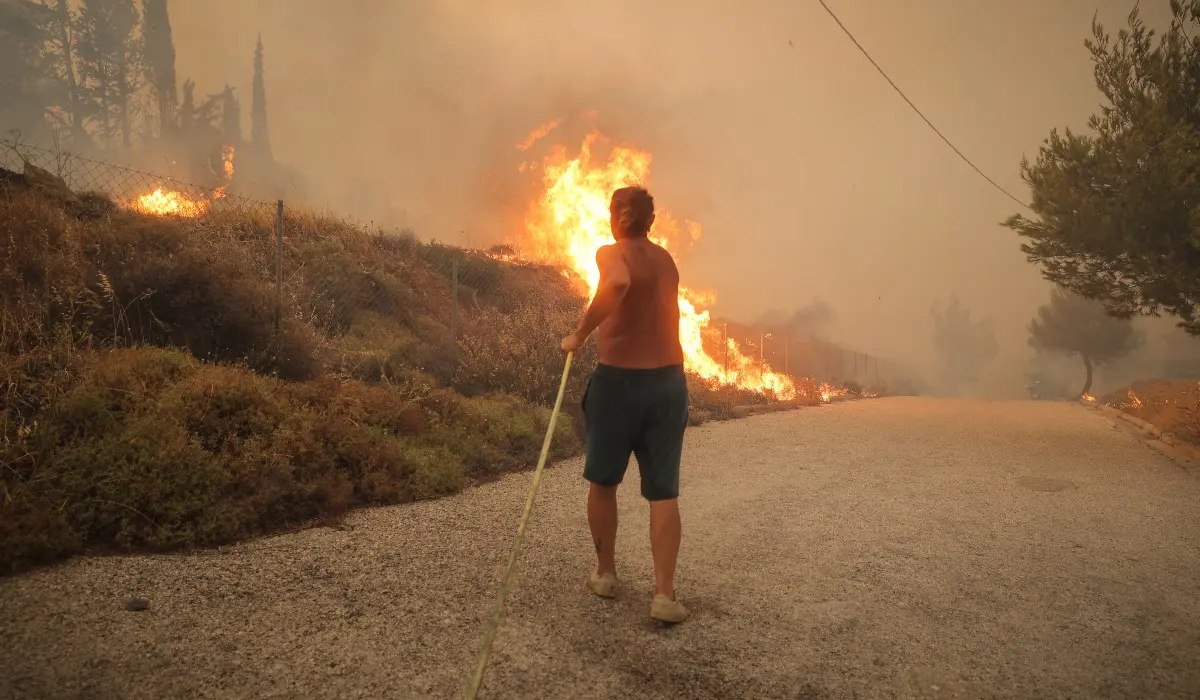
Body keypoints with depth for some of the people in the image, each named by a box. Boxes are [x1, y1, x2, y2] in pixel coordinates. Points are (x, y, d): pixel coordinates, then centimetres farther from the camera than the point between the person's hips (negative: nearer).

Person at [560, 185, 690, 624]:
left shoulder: (612, 253, -9)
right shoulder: (666, 260, 11)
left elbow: (618, 284, -34)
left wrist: (580, 335, -25)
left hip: (619, 381, -4)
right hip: (669, 381, 5)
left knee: (603, 482, 16)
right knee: (663, 492, 5)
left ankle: (605, 574, 27)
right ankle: (665, 594, -1)